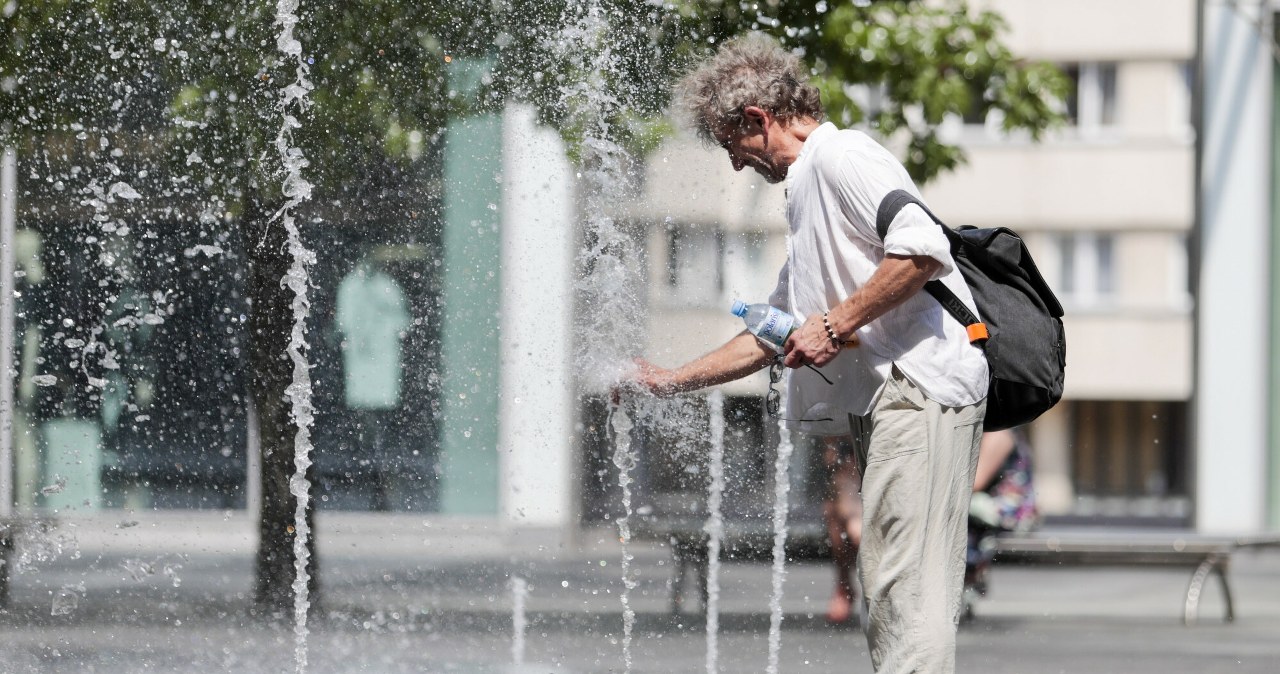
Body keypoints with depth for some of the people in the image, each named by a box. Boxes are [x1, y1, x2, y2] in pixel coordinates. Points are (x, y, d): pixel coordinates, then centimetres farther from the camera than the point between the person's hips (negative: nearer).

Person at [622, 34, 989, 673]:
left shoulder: (840, 155, -5)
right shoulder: (806, 192, 27)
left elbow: (922, 251, -20)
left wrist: (835, 323, -16)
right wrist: (676, 379, 33)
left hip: (920, 388, -11)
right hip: (884, 404, 11)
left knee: (908, 592, -16)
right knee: (889, 599, 8)